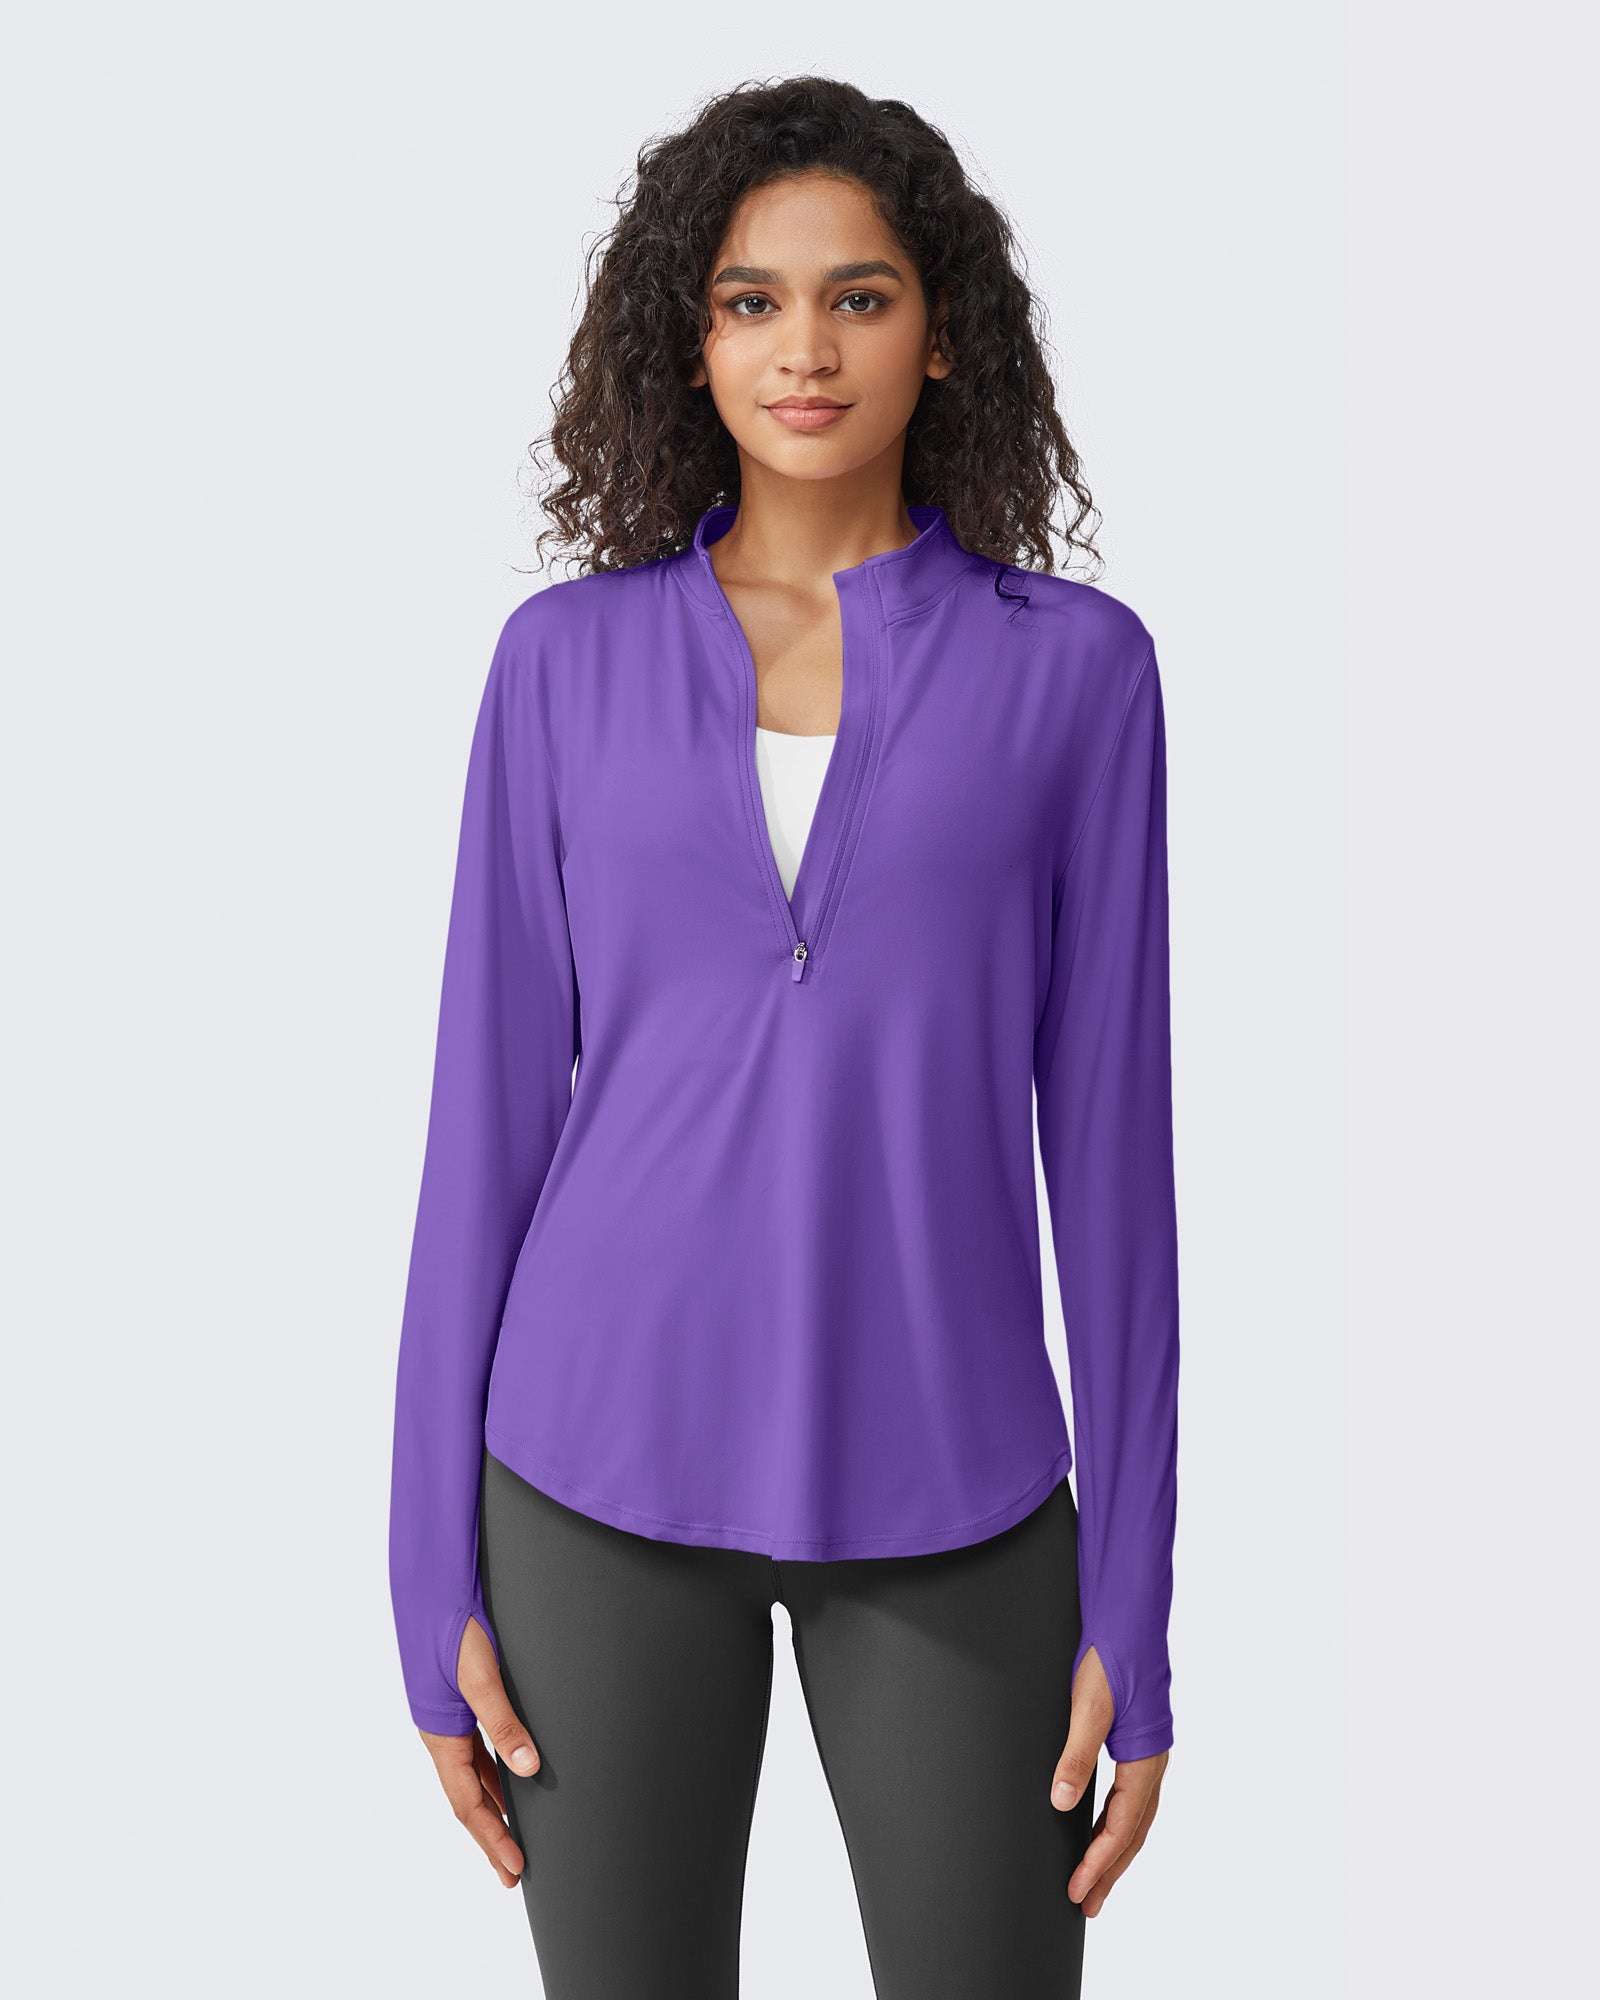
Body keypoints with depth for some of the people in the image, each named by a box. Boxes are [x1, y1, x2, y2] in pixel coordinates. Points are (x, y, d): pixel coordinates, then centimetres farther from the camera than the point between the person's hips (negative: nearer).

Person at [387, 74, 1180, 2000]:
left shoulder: (1075, 665, 0)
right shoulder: (566, 656, 2)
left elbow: (1108, 1124, 0)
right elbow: (493, 1109, 2)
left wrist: (1133, 1606, -2)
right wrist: (438, 1574, 0)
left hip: (940, 1487, 0)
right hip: (608, 1467, 1)